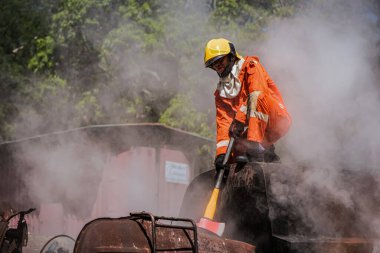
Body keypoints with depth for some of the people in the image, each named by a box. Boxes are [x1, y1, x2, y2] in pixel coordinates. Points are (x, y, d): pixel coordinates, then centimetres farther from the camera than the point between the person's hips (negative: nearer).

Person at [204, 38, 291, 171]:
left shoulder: (250, 66, -1)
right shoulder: (221, 91, 14)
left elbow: (256, 93, -20)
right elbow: (223, 122, 2)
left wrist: (240, 119, -32)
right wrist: (221, 153, -14)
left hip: (278, 121, -7)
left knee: (259, 99, -33)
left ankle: (254, 147, -38)